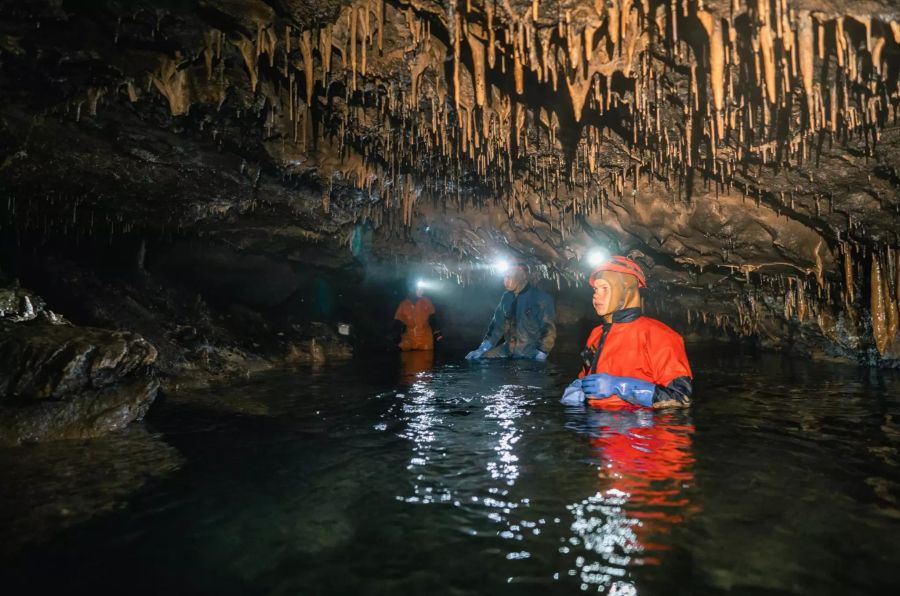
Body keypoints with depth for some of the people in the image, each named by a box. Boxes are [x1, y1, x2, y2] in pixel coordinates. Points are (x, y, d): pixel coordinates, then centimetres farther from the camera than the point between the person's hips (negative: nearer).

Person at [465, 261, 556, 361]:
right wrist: (483, 349, 6)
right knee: (477, 360, -4)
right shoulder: (506, 297, 7)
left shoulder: (541, 298, -10)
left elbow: (548, 329, -11)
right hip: (507, 349, 5)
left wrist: (540, 357, -19)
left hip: (530, 353, -5)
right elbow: (498, 324, 14)